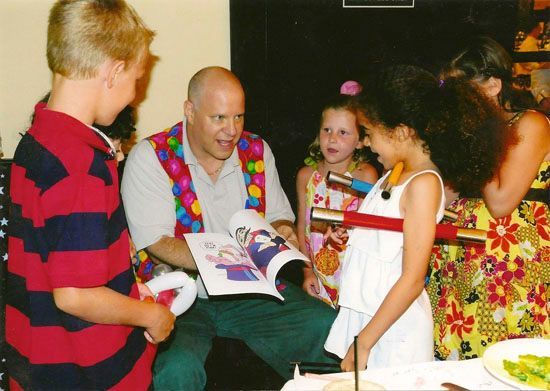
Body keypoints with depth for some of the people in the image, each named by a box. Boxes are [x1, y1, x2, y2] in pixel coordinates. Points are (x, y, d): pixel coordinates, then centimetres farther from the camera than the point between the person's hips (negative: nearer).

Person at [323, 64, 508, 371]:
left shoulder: (423, 184, -17)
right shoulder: (395, 173, 7)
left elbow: (413, 280, -20)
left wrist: (363, 342, -18)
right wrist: (347, 230, 6)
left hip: (393, 331, -7)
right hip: (365, 314, 7)